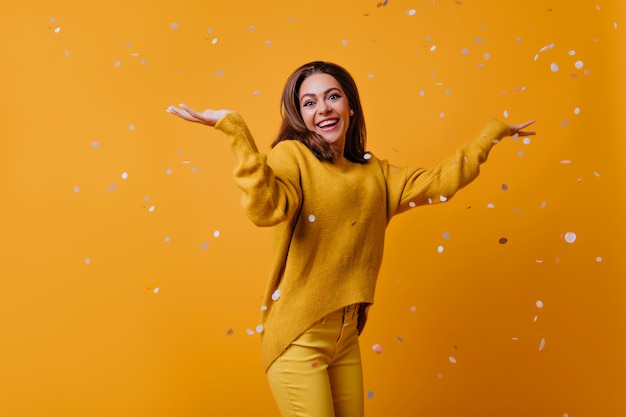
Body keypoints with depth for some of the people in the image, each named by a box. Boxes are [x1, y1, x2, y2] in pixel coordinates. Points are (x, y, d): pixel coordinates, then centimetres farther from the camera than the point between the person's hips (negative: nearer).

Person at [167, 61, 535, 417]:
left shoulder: (375, 172, 10)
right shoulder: (292, 155, -9)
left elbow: (441, 182, 6)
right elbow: (265, 208, -28)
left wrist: (492, 132, 12)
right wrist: (236, 130, -33)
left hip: (347, 337, 6)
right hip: (299, 338, -6)